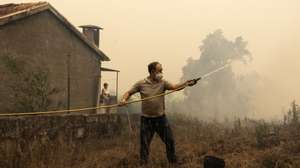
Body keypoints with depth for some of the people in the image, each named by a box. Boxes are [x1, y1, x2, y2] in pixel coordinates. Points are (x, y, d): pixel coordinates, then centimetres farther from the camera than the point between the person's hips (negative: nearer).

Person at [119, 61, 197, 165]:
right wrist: (124, 99, -19)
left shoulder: (163, 83, -1)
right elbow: (129, 92, 2)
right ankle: (143, 164, 22)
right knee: (144, 144, 6)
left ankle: (173, 162, 28)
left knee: (170, 141, 8)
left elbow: (174, 87, -15)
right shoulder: (141, 84, -4)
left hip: (161, 118, 2)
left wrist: (186, 83, -33)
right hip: (146, 119, -2)